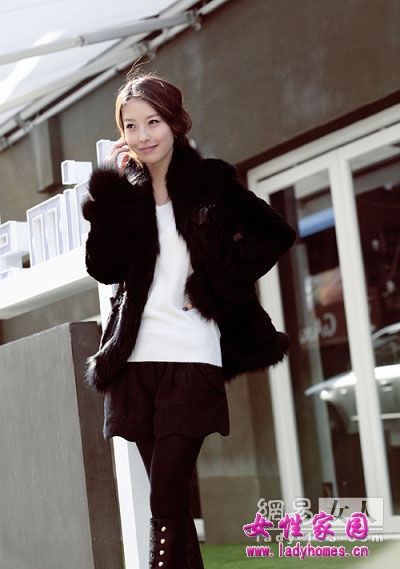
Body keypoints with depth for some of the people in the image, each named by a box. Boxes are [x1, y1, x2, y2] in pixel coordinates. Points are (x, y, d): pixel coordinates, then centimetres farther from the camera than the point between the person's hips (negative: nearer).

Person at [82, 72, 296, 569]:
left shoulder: (211, 182, 4)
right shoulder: (124, 192, 12)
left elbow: (277, 234, 7)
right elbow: (103, 267, -2)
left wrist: (224, 280, -4)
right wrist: (112, 184, -7)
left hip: (192, 359, -4)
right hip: (136, 360, 4)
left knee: (165, 504, -10)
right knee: (170, 499, 10)